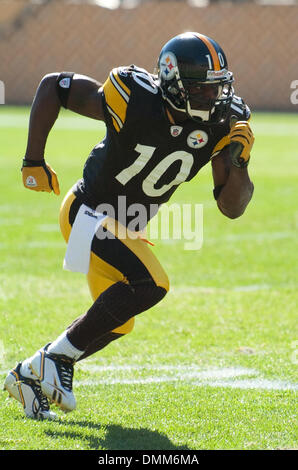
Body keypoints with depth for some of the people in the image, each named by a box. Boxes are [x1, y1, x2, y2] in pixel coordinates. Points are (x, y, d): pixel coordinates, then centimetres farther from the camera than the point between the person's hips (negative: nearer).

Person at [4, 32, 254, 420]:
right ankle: (58, 356, -15)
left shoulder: (222, 124, -13)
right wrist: (33, 161, -16)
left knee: (116, 323, 18)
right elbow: (53, 86, -15)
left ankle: (31, 374, 34)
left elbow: (232, 207, -9)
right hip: (89, 213, -8)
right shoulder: (135, 101, -28)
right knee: (150, 284, -27)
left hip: (127, 227, 8)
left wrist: (238, 159, -28)